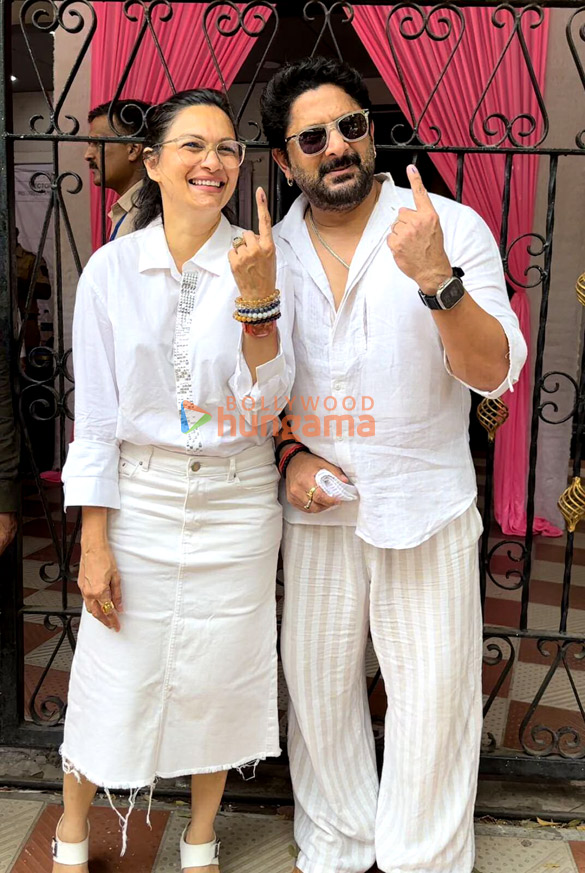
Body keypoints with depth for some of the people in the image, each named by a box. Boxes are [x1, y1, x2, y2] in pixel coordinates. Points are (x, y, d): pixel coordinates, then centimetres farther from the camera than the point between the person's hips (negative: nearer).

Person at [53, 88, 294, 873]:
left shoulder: (259, 264, -4)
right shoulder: (112, 268, -4)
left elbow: (266, 402, -12)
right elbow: (96, 415, -3)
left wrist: (256, 296, -25)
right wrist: (93, 541, -6)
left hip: (236, 504, 1)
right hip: (139, 498, 0)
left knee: (218, 679, 13)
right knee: (114, 676, 10)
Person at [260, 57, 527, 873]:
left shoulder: (452, 227, -8)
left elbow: (494, 372, -16)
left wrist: (435, 278, -31)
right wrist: (290, 456, -4)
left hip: (425, 503, -3)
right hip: (318, 501, 3)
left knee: (435, 697, 4)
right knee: (317, 682, 14)